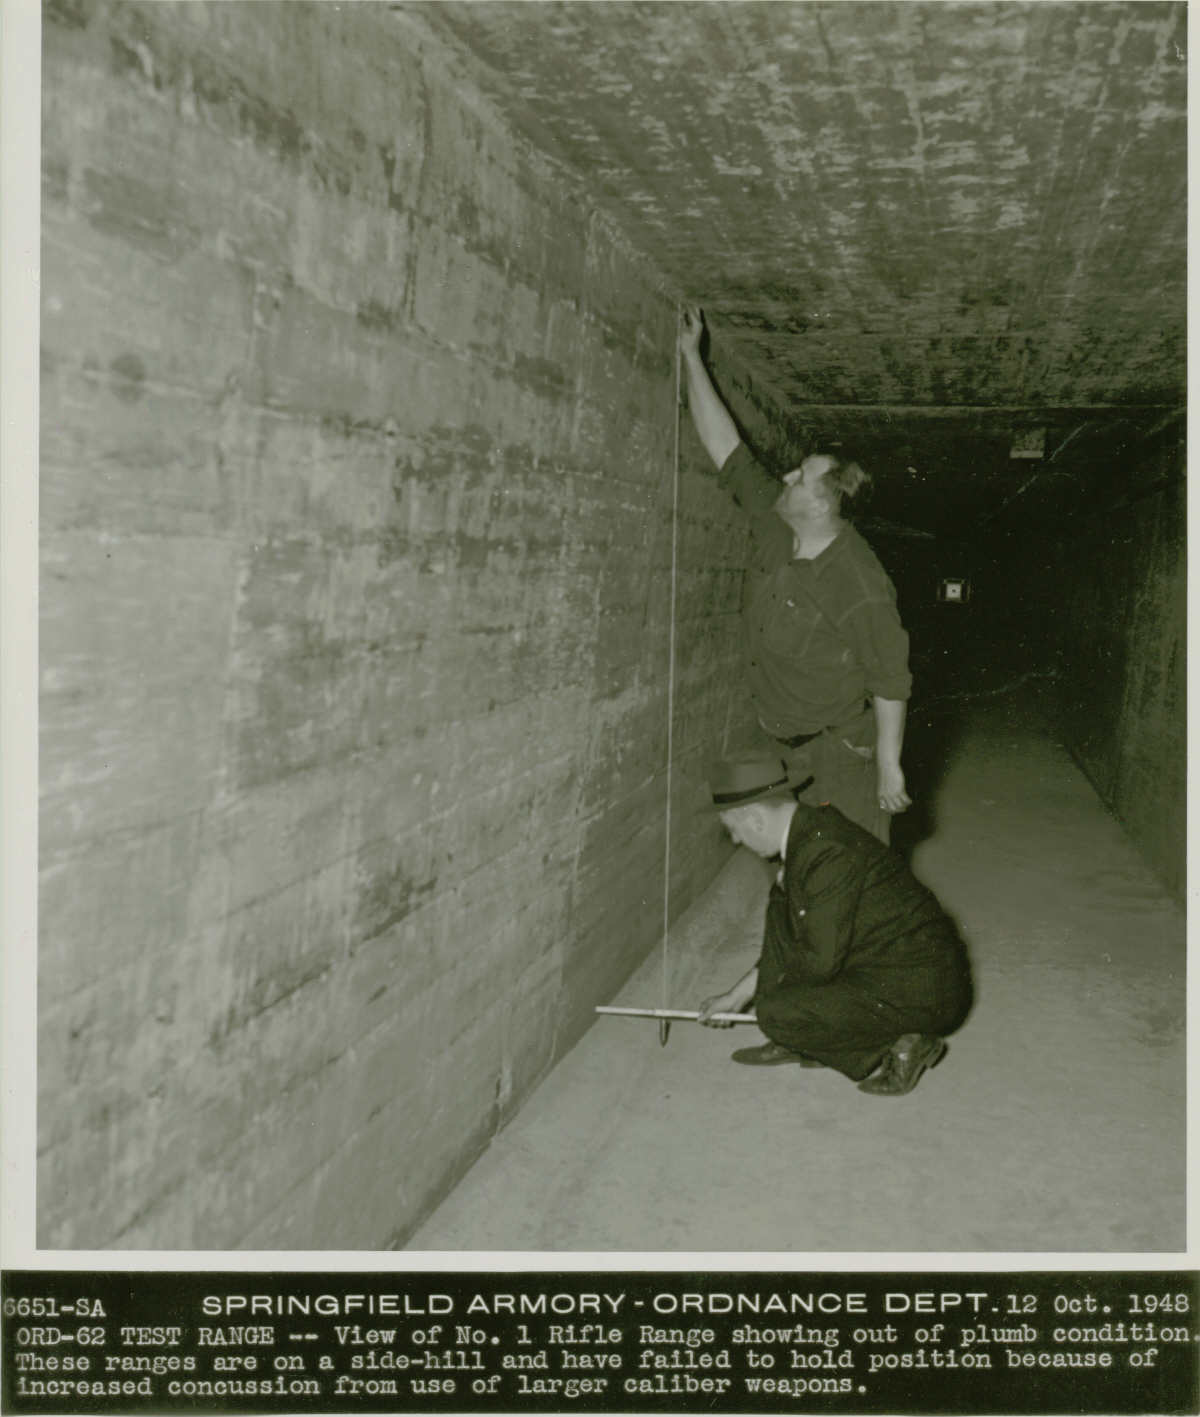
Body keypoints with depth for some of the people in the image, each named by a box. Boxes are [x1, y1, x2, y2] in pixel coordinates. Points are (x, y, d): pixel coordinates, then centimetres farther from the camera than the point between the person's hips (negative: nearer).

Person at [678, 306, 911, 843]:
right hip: (789, 739, 7)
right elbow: (725, 446, 1)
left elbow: (890, 682, -19)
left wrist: (889, 766, -17)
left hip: (842, 746, -7)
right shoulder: (774, 523, -5)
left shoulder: (860, 588, -25)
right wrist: (690, 355, 1)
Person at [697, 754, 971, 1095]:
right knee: (784, 909, 10)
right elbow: (793, 939, 17)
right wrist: (736, 995, 20)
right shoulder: (810, 829, 6)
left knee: (775, 1014, -15)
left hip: (920, 995, -10)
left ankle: (895, 1052, -1)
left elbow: (821, 962, -21)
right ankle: (794, 1043, 15)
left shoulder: (827, 854, -24)